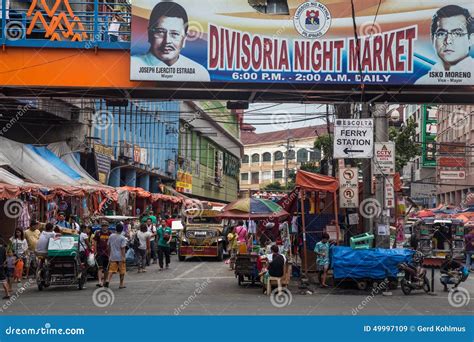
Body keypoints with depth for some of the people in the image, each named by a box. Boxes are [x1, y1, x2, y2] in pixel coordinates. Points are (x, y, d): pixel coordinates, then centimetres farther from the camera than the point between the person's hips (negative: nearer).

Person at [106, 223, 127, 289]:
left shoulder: (111, 236, 3)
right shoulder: (122, 238, -11)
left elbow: (109, 246, 10)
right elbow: (122, 248, -15)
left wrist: (109, 254, 20)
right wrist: (123, 257, -12)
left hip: (113, 257, 4)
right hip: (120, 257, -4)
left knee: (111, 270, 3)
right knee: (122, 271, 9)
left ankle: (108, 280, -20)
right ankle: (121, 284, 14)